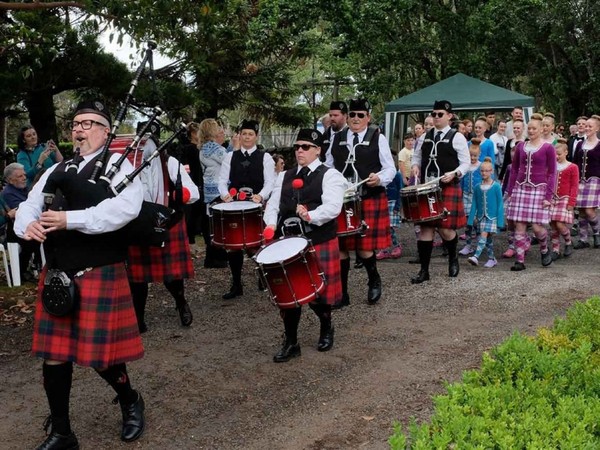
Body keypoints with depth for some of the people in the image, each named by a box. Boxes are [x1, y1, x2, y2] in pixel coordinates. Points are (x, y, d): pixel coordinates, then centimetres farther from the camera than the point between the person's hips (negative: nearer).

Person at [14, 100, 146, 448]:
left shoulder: (117, 164, -5)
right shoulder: (56, 170, 14)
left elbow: (126, 207, -22)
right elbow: (28, 206, 14)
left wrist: (70, 219, -24)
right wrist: (28, 224, -10)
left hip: (99, 274, -6)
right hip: (56, 275, 6)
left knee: (101, 355, 1)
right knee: (53, 354, 9)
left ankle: (131, 403, 33)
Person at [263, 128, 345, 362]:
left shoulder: (330, 176, -3)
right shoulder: (284, 176, 15)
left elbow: (332, 207, -16)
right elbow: (273, 205, 10)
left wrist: (310, 216, -29)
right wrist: (271, 225, -8)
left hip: (319, 244, -4)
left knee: (318, 292, 2)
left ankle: (326, 329, 34)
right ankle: (291, 343, 19)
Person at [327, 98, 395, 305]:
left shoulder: (378, 138, 2)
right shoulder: (337, 139, 11)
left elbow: (390, 168, 0)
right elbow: (328, 167, 14)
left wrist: (379, 178, -20)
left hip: (370, 200, -3)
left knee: (364, 248, -2)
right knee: (340, 247, 3)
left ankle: (374, 280, 27)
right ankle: (341, 293, 15)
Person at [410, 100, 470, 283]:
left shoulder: (457, 137, -2)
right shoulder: (426, 136, 11)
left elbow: (465, 163, -2)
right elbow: (416, 155, 23)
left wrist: (454, 174, -19)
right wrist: (415, 166, 2)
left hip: (448, 189, -4)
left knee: (445, 228, -6)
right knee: (425, 227, 2)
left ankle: (453, 258, 26)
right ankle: (424, 270, 8)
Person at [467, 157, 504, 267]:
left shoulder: (496, 186, -5)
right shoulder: (477, 187, 6)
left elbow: (500, 204, -4)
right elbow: (474, 204, 9)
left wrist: (500, 221, -8)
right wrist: (471, 220, 5)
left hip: (492, 217, -4)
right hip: (481, 217, 4)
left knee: (484, 236, -16)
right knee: (488, 238, 10)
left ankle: (476, 257, -25)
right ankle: (492, 259, 19)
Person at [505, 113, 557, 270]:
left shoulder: (548, 148, -1)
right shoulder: (521, 146, 10)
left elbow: (552, 173, -2)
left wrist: (548, 196, -8)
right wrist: (509, 191, 10)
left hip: (539, 189, -3)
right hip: (520, 189, 4)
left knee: (537, 227, -7)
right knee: (519, 227, -1)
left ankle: (544, 250, 23)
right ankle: (520, 260, 6)